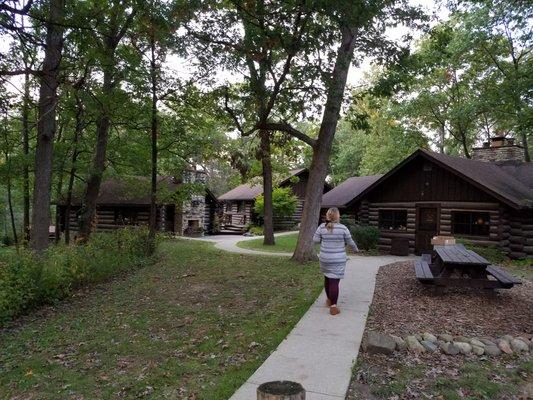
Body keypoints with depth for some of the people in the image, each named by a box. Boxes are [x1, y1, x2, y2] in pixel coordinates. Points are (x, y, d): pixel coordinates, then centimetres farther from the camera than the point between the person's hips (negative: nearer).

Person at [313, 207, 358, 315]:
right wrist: (356, 249, 19)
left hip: (325, 258, 3)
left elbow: (315, 240, -1)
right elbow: (350, 242, 0)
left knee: (327, 278, 21)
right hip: (338, 260, -3)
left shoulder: (322, 227, -5)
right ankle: (333, 307, -2)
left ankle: (329, 300, 34)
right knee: (334, 281, -2)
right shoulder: (343, 228, -11)